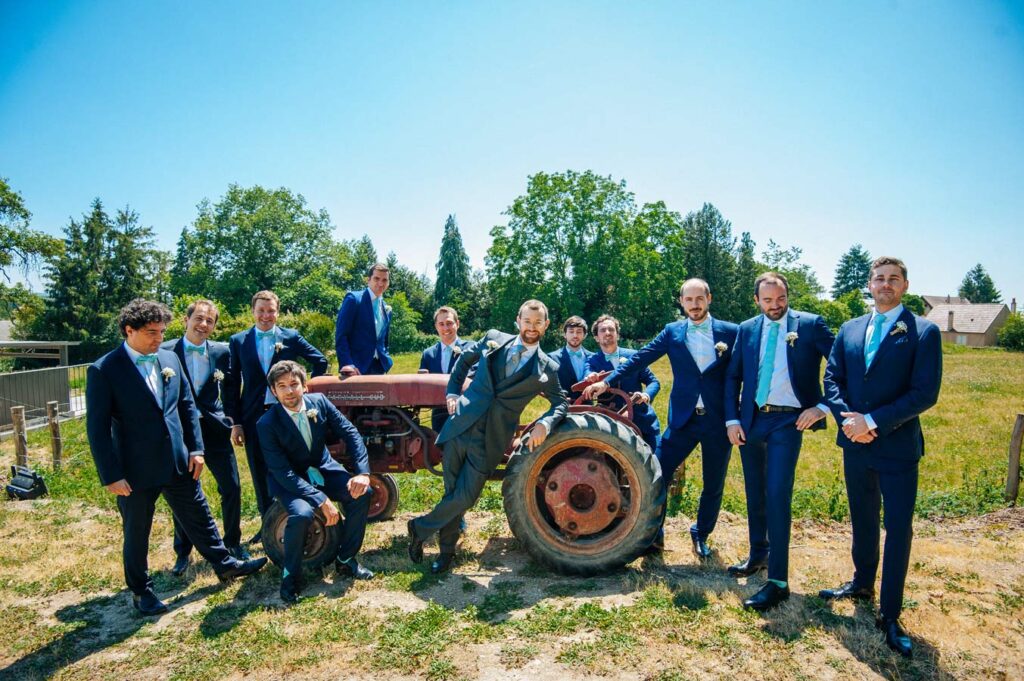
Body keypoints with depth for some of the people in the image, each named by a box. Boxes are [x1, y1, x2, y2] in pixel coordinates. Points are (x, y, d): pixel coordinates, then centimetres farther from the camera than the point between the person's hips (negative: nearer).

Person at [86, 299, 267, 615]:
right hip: (136, 471, -4)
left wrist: (195, 448, 5)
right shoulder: (103, 370, -13)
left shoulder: (170, 359, 3)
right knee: (136, 533, 14)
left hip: (178, 462, 5)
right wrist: (111, 476, -14)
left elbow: (187, 405, 9)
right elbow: (97, 428, -12)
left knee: (198, 517, 16)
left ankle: (224, 565, 32)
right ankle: (140, 591, 33)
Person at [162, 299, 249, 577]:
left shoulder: (221, 351, 2)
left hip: (214, 429, 2)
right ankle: (183, 552, 29)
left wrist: (233, 421, 9)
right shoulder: (165, 352, -6)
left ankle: (233, 542, 25)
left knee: (232, 487, 4)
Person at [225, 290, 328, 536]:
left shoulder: (291, 337, 1)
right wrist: (235, 422, -2)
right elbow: (232, 385, 3)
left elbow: (320, 361, 8)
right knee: (260, 473, 10)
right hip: (254, 416, 2)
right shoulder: (238, 341, 4)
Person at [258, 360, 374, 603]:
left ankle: (345, 559, 2)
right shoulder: (267, 423, -22)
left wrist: (363, 473, -23)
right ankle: (291, 574, -5)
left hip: (322, 469, 4)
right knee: (302, 513, -34)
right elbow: (283, 473, -25)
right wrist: (322, 500, -34)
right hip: (289, 479, -4)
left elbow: (350, 434, -9)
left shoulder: (319, 402, -12)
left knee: (362, 493, -19)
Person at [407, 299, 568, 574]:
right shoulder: (493, 338, 8)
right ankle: (446, 551, 29)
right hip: (461, 426, 1)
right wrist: (452, 392, 11)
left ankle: (419, 528, 21)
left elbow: (561, 403, 9)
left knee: (465, 496, -5)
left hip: (491, 441, -1)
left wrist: (544, 424, -10)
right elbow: (464, 359, 21)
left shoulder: (547, 369, 4)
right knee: (453, 492, 7)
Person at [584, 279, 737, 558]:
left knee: (713, 485, 12)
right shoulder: (672, 332, 4)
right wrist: (606, 381, -11)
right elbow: (639, 359, -1)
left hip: (719, 420, 0)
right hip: (683, 419, 1)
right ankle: (654, 535, 17)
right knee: (656, 476, -2)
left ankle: (701, 535, 36)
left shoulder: (730, 331, 1)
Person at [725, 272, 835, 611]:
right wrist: (732, 419, 2)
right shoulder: (747, 329, 6)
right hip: (751, 420, 5)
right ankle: (758, 554, 36)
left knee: (777, 495, -10)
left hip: (787, 421, -4)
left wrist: (822, 407, -10)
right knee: (754, 493, 15)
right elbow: (732, 377, 10)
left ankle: (778, 581, -2)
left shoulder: (810, 325, -4)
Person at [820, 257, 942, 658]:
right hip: (855, 444, 4)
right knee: (863, 520, 19)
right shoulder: (849, 330, 7)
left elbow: (925, 393, -13)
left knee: (898, 528, 1)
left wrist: (873, 421, -19)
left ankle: (890, 615, 14)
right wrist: (847, 418, -11)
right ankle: (862, 584, 38)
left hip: (898, 446, -4)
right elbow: (832, 379, 5)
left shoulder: (924, 332, -6)